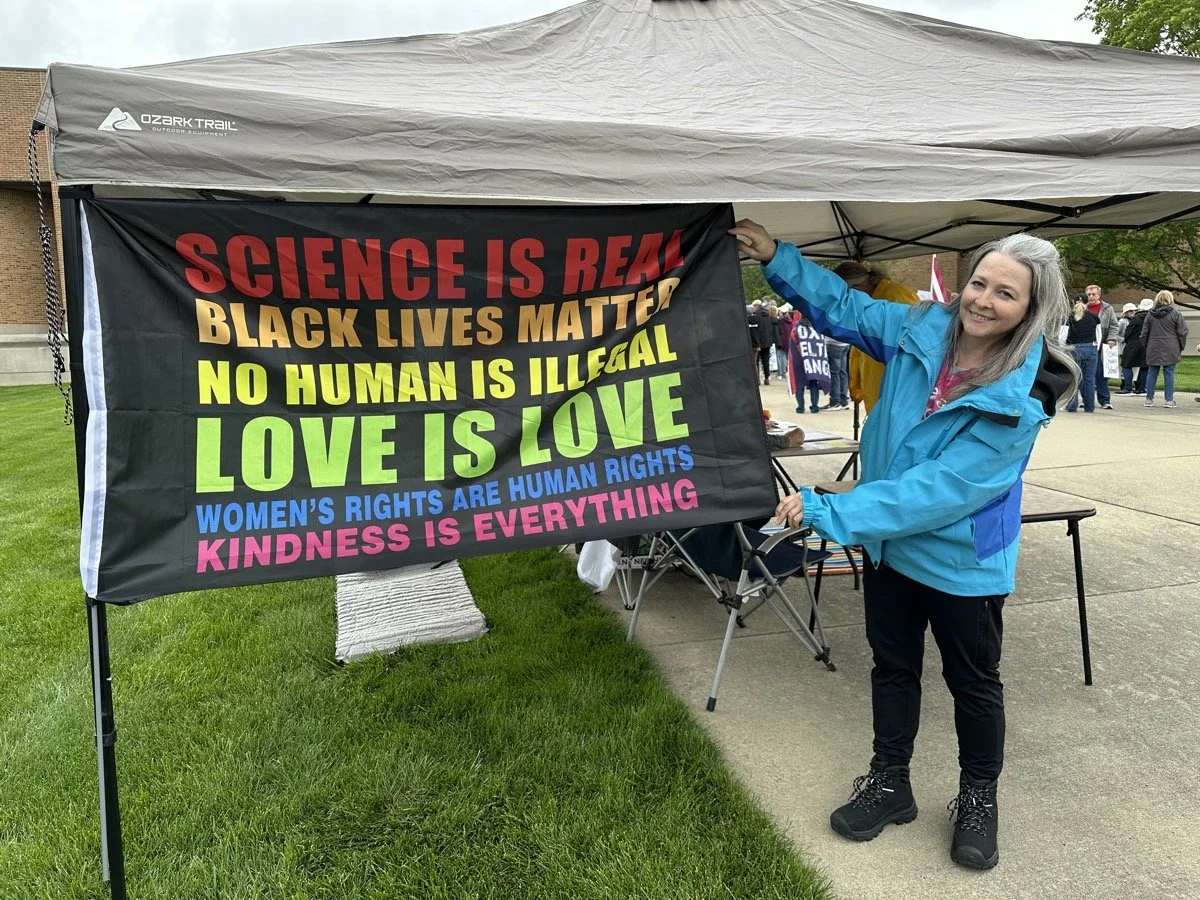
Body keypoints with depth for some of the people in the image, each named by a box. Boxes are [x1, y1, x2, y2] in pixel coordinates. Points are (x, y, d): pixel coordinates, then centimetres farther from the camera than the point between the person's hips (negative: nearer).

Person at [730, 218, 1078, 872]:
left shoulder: (1020, 400, -25)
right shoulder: (923, 331, -9)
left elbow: (940, 489, -30)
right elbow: (845, 307, 4)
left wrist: (829, 511, -33)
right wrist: (776, 257, -6)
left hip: (962, 561, -5)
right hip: (888, 543, 5)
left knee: (972, 682, 16)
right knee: (893, 668, 19)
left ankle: (979, 800, 42)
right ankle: (889, 786, 40)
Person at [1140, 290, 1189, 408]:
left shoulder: (1150, 314, 4)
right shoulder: (1175, 314, -5)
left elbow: (1144, 333, 9)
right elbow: (1182, 332, -2)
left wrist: (1146, 346, 18)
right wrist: (1181, 347, 9)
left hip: (1153, 350, 2)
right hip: (1170, 350, -2)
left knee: (1152, 373, 8)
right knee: (1169, 373, 1)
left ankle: (1149, 399, 8)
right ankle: (1169, 400, 1)